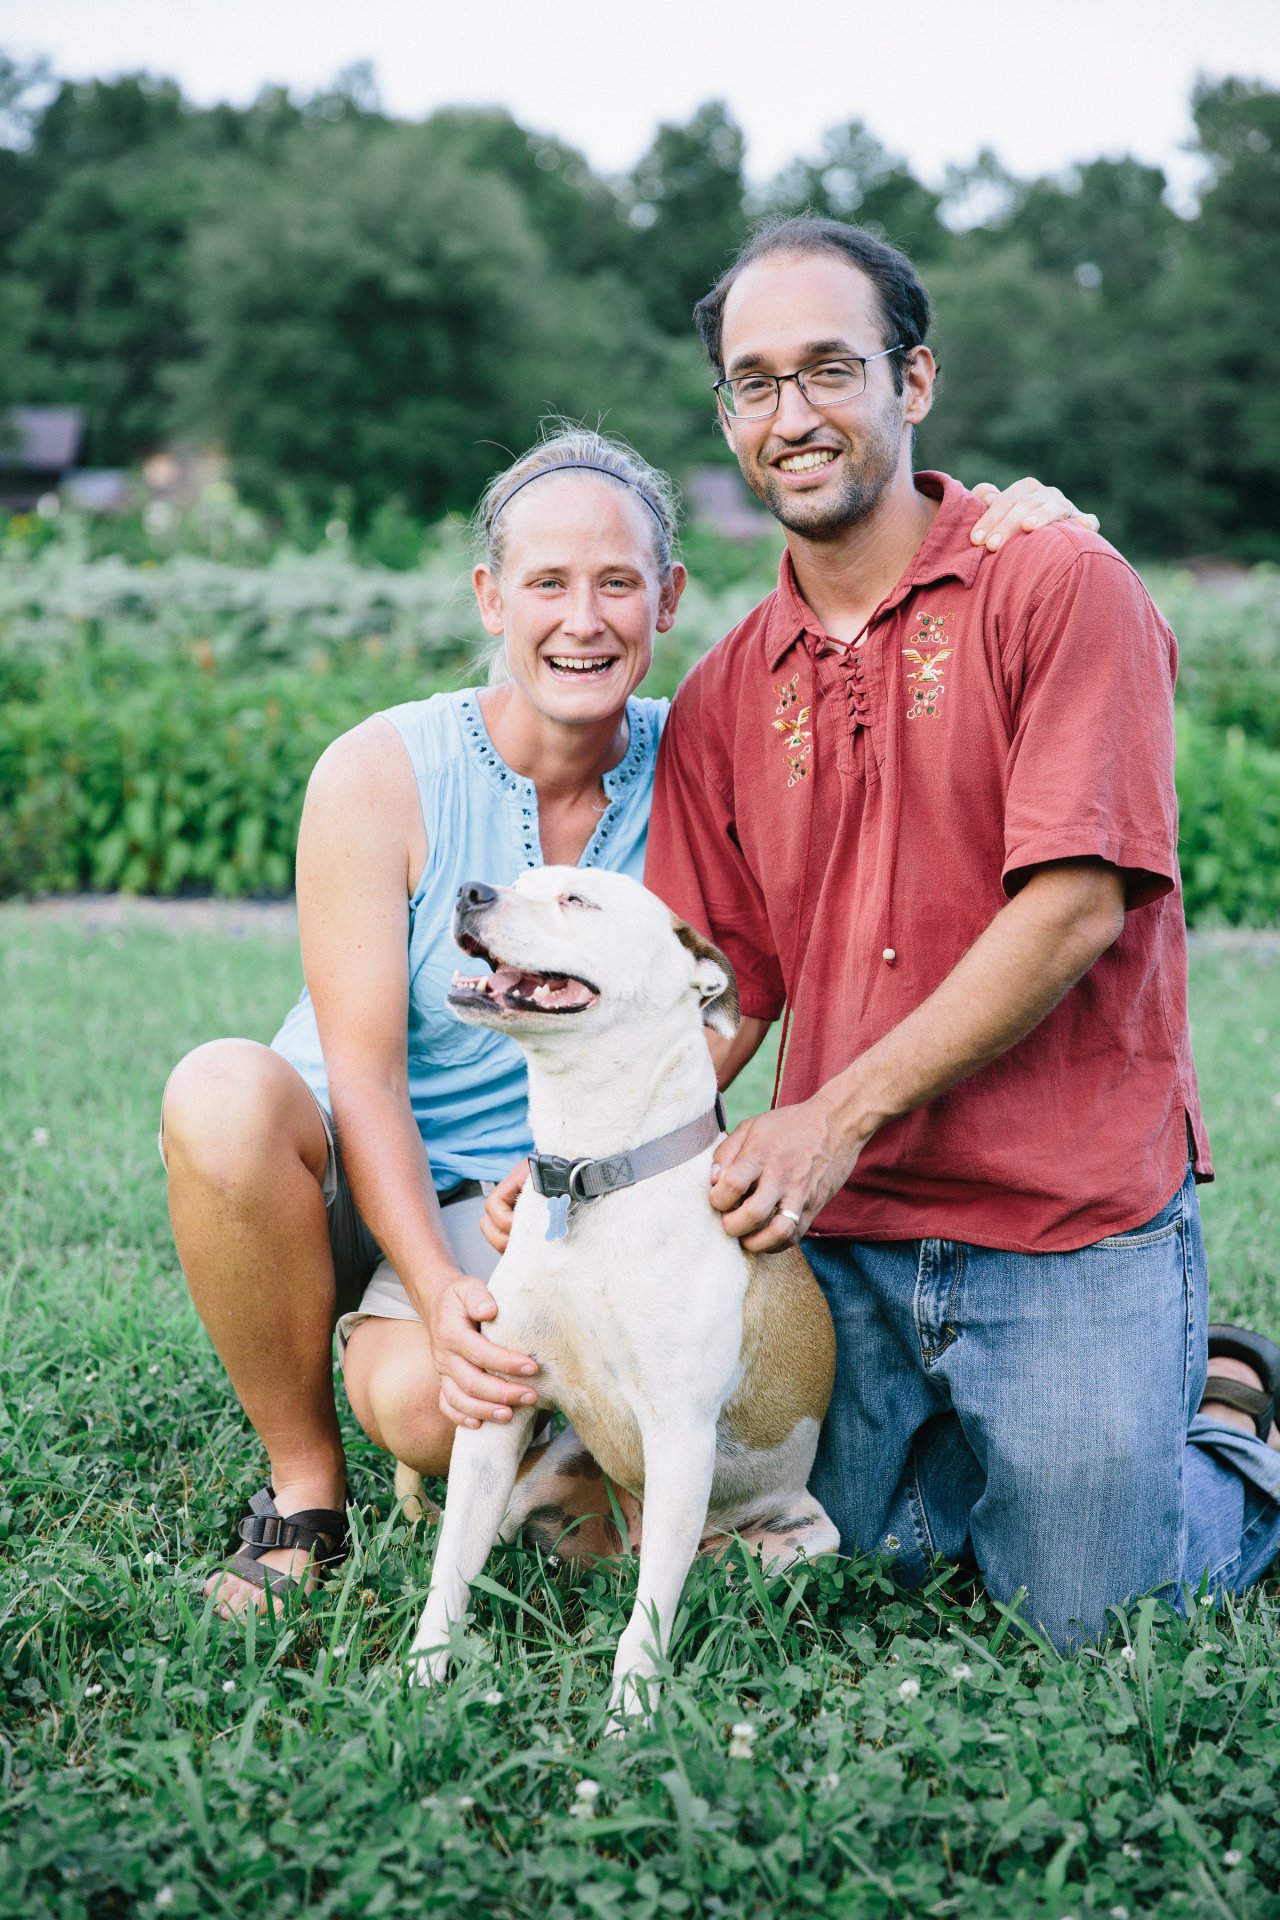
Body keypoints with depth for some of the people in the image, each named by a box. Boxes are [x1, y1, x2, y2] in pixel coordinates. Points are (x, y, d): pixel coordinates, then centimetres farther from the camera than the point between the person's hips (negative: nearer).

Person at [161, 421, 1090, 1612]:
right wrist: (438, 1291, -30)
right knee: (223, 1089, -36)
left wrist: (1015, 540, -21)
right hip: (336, 1186, 0)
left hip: (508, 1201, 1)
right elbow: (363, 1076, -17)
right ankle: (303, 1486, -13)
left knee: (424, 1404, -33)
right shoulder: (378, 778, -14)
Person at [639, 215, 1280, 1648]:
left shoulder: (1057, 587, -7)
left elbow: (1074, 907, -16)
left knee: (1088, 1627, 0)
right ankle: (975, 1453, 34)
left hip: (1072, 1221, -5)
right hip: (844, 1236, 5)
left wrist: (840, 1116, -18)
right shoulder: (723, 697, 9)